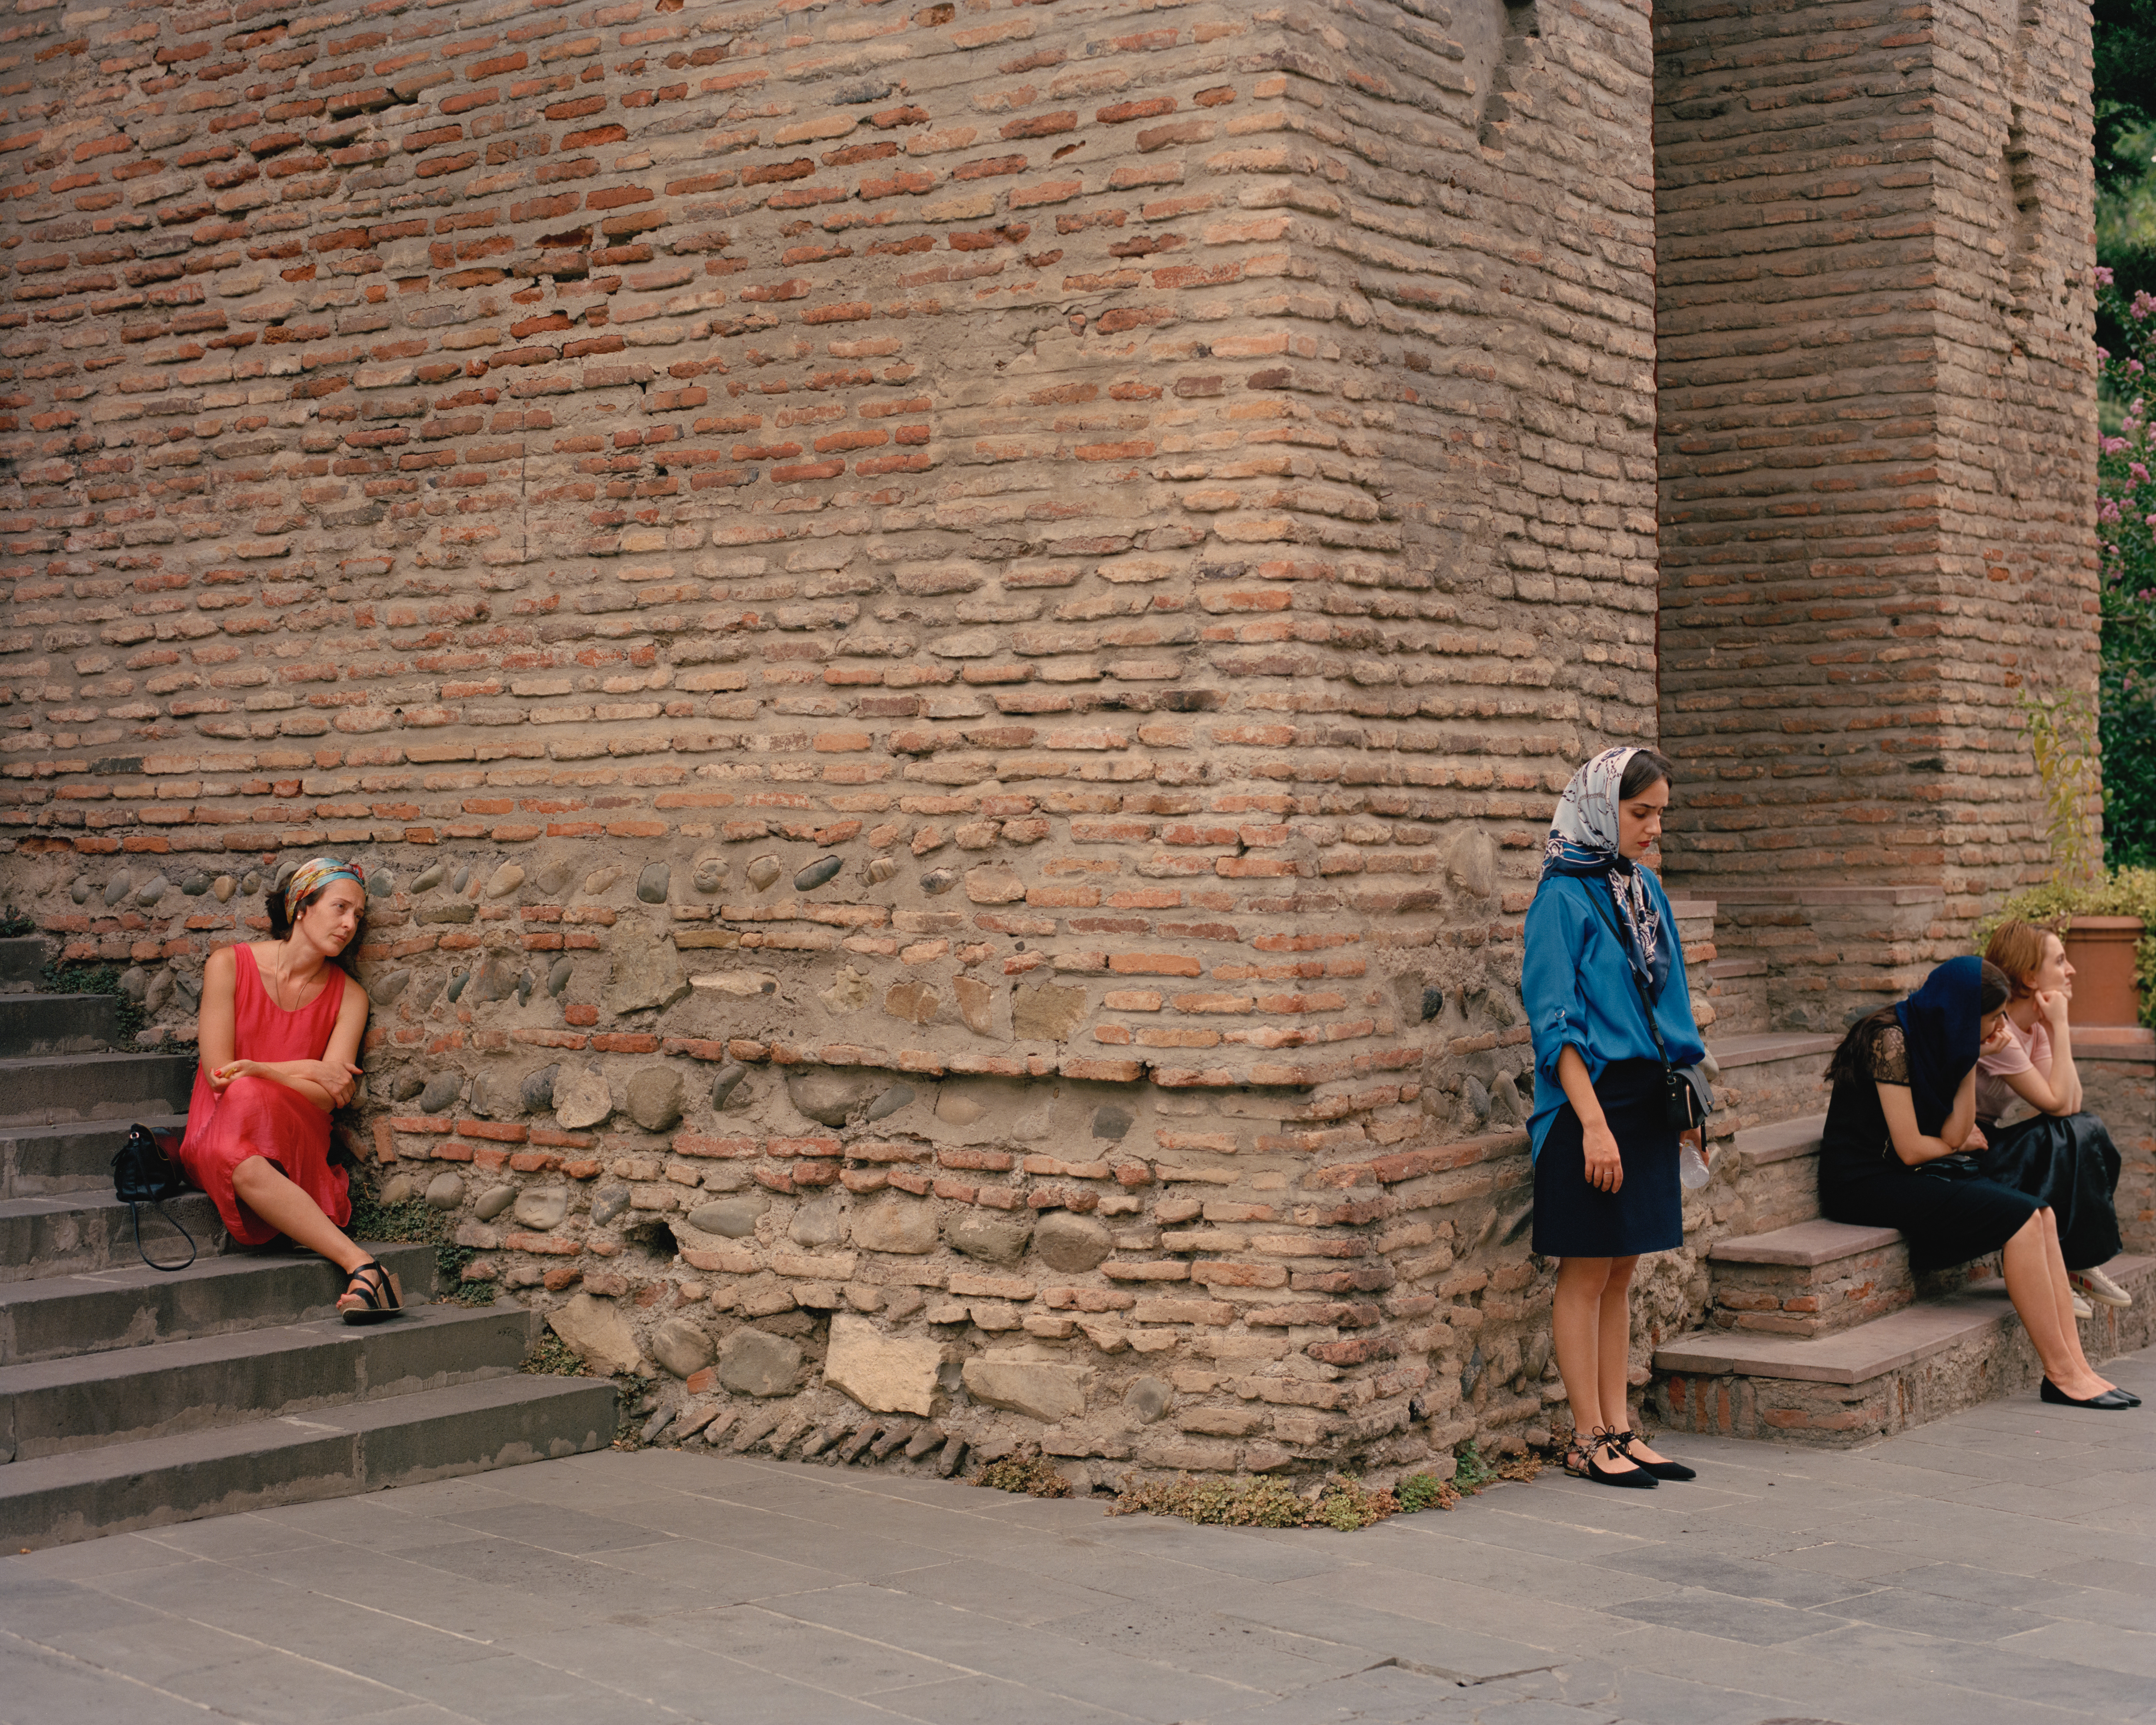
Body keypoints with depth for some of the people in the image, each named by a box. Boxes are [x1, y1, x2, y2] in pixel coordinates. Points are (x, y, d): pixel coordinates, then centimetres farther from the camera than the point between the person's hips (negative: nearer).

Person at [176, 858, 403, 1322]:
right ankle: (362, 1266, -44)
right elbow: (218, 1072, -3)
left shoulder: (348, 996, 6)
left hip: (294, 1142, 0)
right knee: (244, 1166, -39)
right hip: (218, 1133, 0)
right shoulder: (230, 965, 2)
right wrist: (305, 1071, -6)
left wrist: (256, 1070, -17)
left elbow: (331, 1098, -5)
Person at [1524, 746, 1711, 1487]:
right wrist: (1594, 1124, -20)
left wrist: (1687, 1104, 15)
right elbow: (1556, 1023, -15)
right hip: (1591, 1102, -7)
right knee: (1587, 1274, 0)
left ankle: (1617, 1430, 17)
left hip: (1645, 1105, 8)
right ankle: (1588, 1441, 6)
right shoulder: (1564, 896, -12)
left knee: (1620, 1273, 11)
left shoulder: (1645, 889, 12)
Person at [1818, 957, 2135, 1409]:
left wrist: (1972, 1059, -3)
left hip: (1906, 1177, 9)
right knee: (2019, 1217, -19)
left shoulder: (1936, 1039, 11)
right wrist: (1964, 1143, 2)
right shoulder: (1891, 1038, -16)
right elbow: (1910, 1149, -17)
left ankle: (2075, 1366, -14)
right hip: (1868, 1183, -9)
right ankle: (2060, 1375, -12)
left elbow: (1955, 1134, 2)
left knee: (2041, 1214, -9)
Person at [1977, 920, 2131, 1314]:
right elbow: (2058, 1104, -21)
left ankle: (2077, 1262, -2)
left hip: (1986, 1142, 9)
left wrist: (2054, 1027, -7)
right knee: (2068, 1139, -22)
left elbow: (2072, 1103, -5)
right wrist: (2060, 1025, -17)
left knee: (2089, 1131, -7)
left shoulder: (2035, 1025, 6)